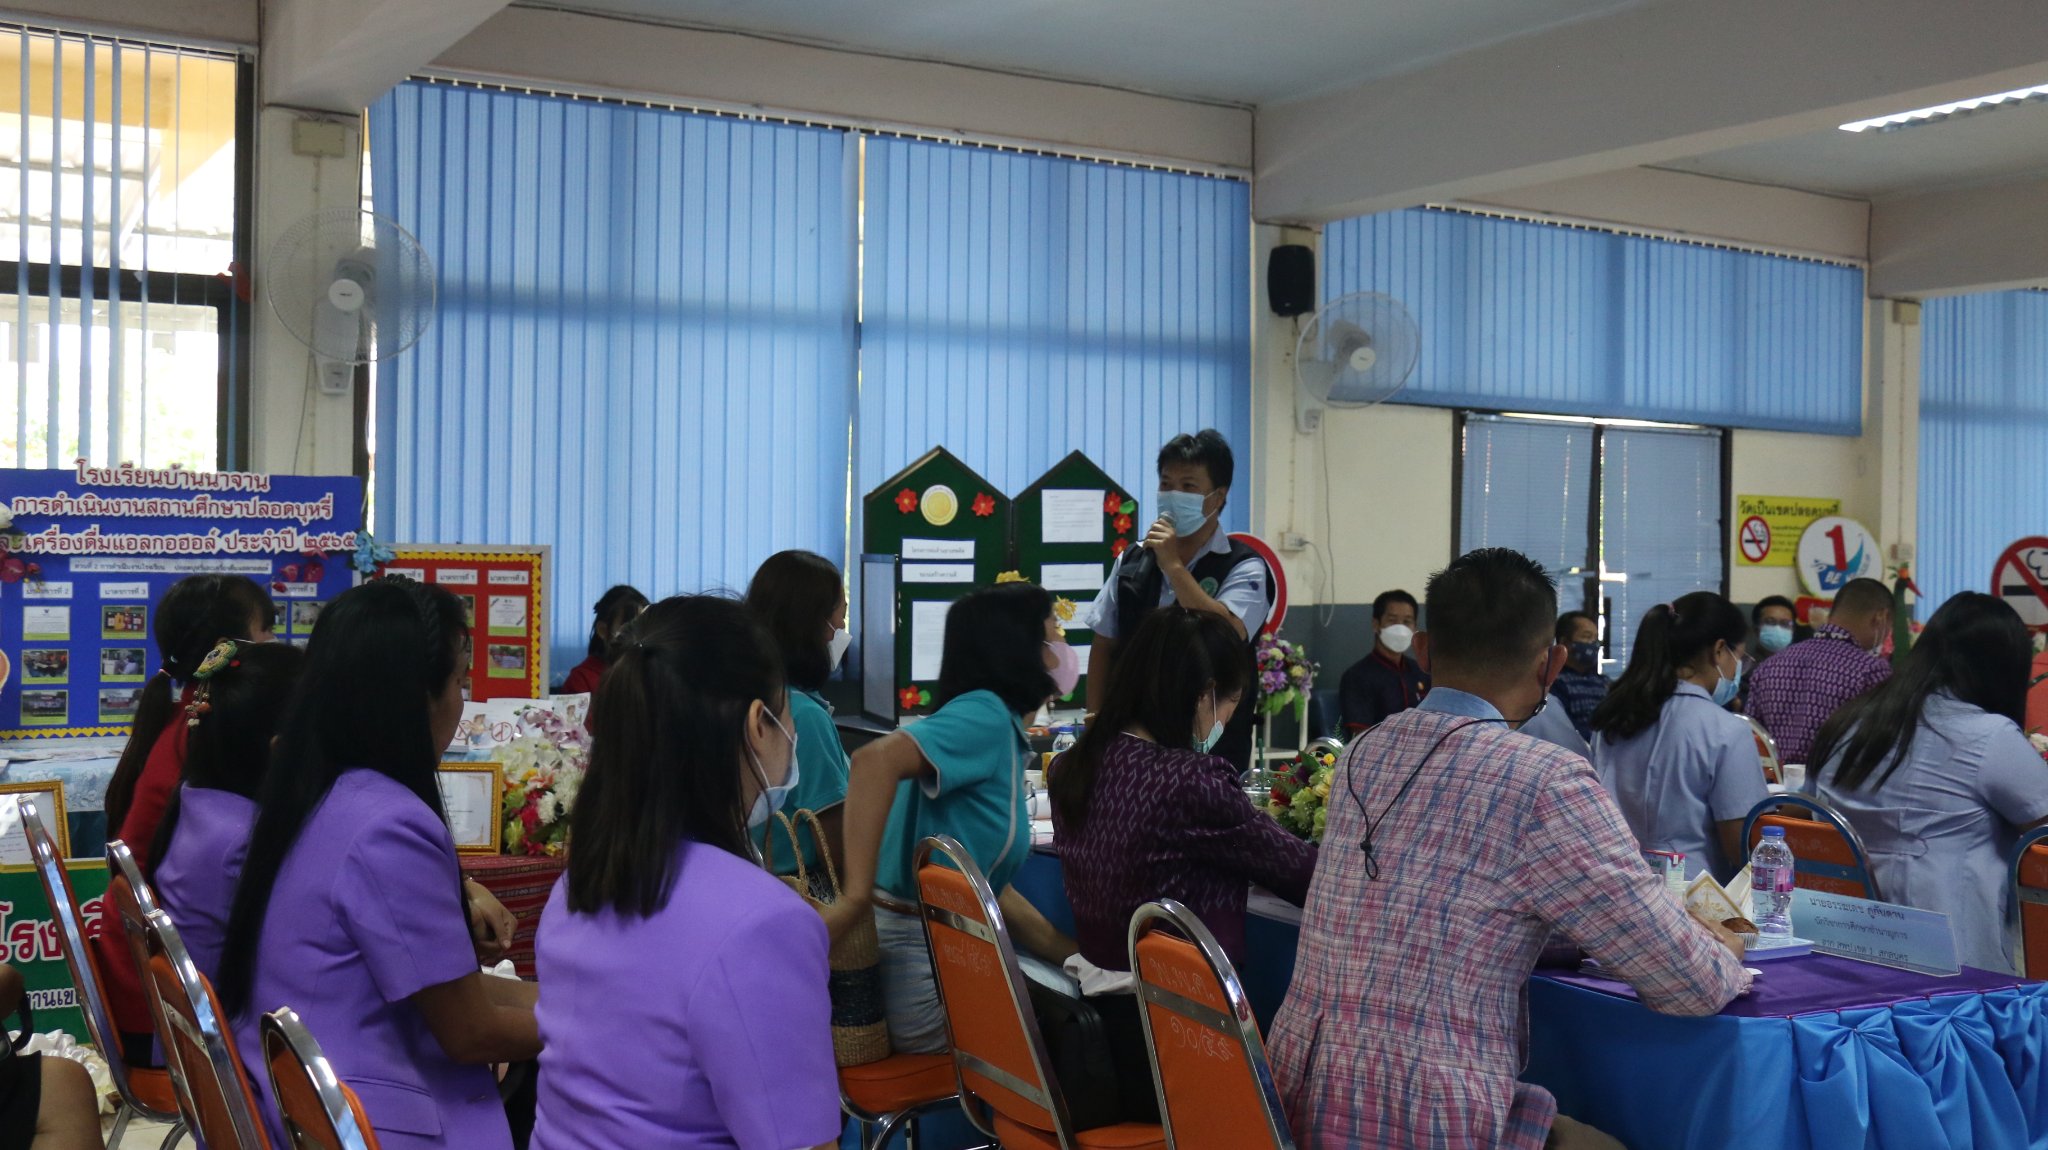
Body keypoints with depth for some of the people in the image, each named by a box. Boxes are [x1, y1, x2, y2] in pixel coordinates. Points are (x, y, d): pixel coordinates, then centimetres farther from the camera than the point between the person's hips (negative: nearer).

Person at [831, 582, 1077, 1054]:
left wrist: (1076, 957, 12)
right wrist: (856, 897, -35)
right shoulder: (984, 715, -15)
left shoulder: (1005, 734, 13)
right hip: (921, 975, -9)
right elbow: (876, 760, -33)